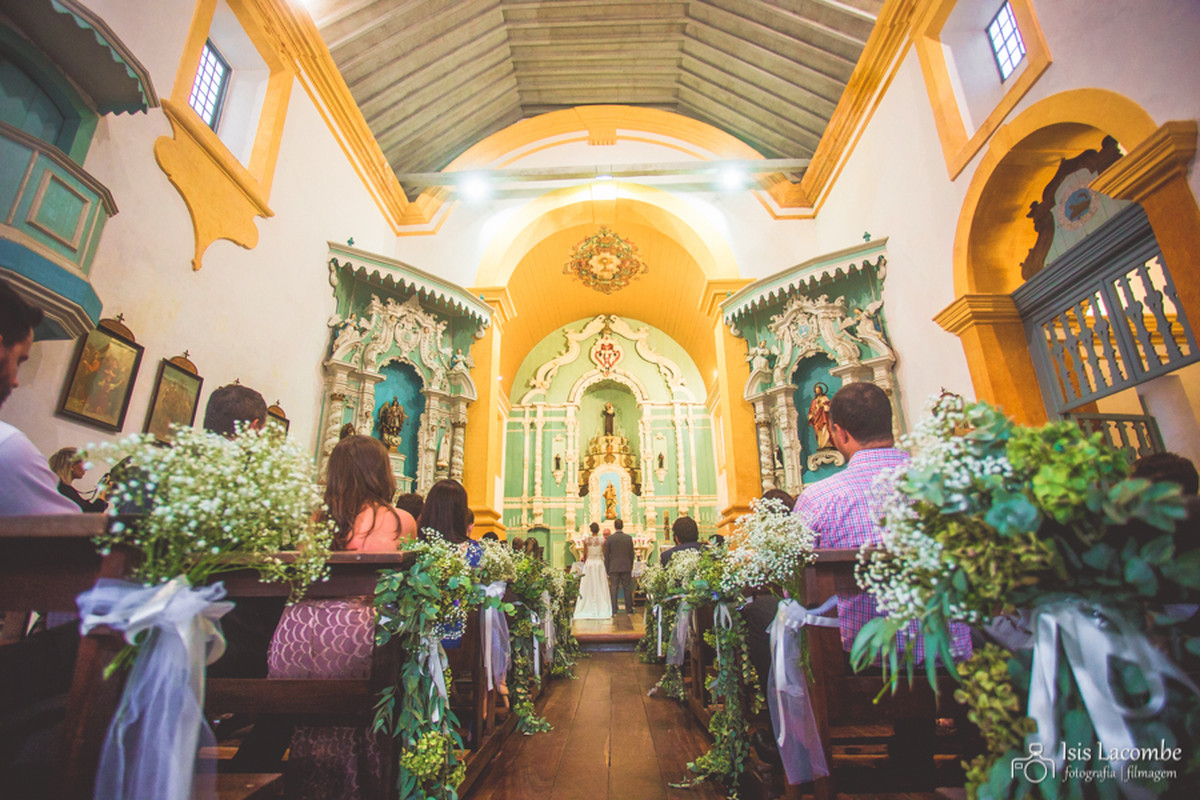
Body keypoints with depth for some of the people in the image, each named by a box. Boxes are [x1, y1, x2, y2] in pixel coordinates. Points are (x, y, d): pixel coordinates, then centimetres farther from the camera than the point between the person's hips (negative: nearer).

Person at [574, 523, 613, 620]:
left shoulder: (586, 540, -4)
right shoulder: (602, 541, -6)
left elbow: (585, 555, 1)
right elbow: (604, 554, 0)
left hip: (589, 563, 1)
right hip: (599, 564, -1)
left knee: (588, 587, 7)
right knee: (600, 587, 6)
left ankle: (588, 609, 10)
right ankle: (601, 609, 8)